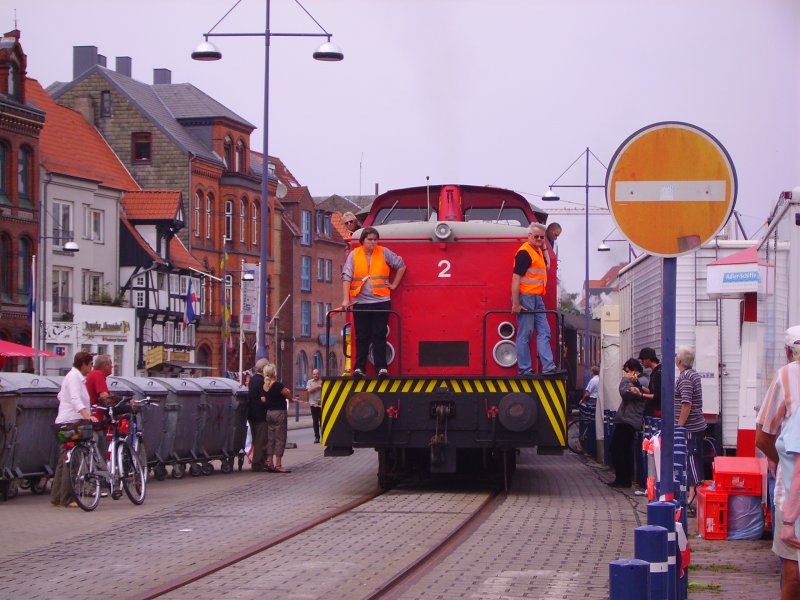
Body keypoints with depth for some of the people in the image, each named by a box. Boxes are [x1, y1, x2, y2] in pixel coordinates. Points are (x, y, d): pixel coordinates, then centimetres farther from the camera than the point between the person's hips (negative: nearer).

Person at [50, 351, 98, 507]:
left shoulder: (77, 376, 20)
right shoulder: (74, 377, -11)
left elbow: (61, 396, 32)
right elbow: (75, 399, -26)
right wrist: (87, 415, -39)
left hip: (67, 423, 11)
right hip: (70, 423, -11)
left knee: (64, 461, 12)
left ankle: (56, 497, 15)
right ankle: (66, 499, -12)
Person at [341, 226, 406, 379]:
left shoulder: (384, 252, 5)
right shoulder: (354, 255, 4)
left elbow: (401, 266, 15)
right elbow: (346, 277, -1)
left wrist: (394, 284, 10)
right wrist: (346, 299, -10)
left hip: (381, 301, 0)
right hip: (360, 302, 0)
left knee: (379, 336, -1)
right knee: (362, 337, 2)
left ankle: (381, 368, 0)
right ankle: (359, 368, 5)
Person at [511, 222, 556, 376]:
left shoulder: (538, 251, 17)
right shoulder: (524, 252, -12)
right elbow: (516, 278, -17)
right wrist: (515, 304, -22)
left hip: (537, 299, 10)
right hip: (525, 297, -10)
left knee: (544, 332, 4)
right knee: (525, 334, -4)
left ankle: (548, 367, 1)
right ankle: (524, 369, -1)